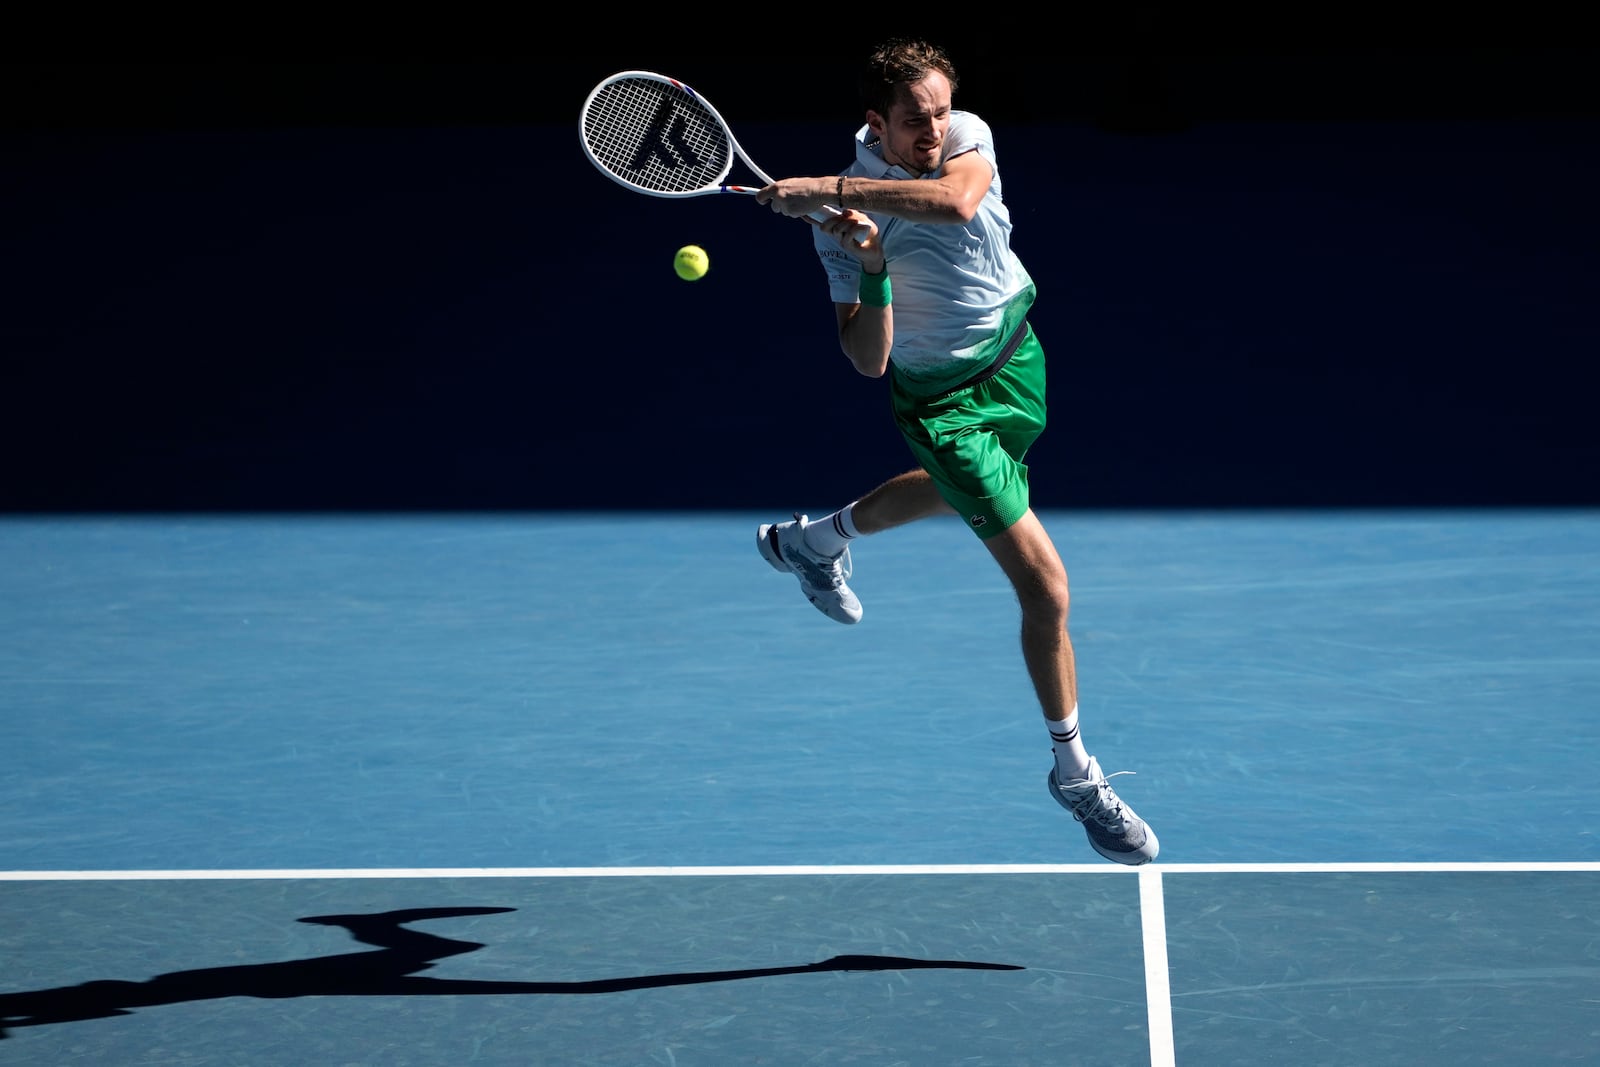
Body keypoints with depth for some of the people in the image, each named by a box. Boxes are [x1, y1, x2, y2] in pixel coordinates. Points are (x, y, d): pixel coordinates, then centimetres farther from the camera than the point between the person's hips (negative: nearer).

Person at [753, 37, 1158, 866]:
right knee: (1045, 587, -9)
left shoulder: (967, 136, -17)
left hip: (1015, 352, 6)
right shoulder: (838, 221, -25)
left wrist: (827, 188, -43)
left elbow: (954, 200, -42)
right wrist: (872, 268, -41)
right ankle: (1074, 773, 8)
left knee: (972, 492, 35)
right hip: (945, 399, -6)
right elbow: (868, 361, -25)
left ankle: (813, 539, 61)